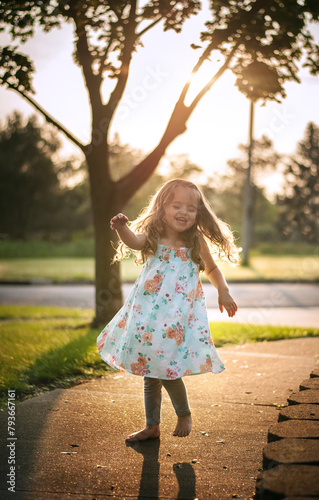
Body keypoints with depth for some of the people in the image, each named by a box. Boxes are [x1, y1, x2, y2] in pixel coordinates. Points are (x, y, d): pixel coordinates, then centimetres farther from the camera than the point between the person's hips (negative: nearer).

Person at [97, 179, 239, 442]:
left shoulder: (196, 242, -1)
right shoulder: (153, 237, -2)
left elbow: (212, 268, 14)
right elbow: (134, 242, -23)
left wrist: (223, 292, 3)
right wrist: (122, 228, -43)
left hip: (179, 316, -2)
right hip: (149, 314, 3)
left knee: (166, 367, -9)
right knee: (149, 371, 11)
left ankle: (184, 414, 20)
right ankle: (152, 425, 27)